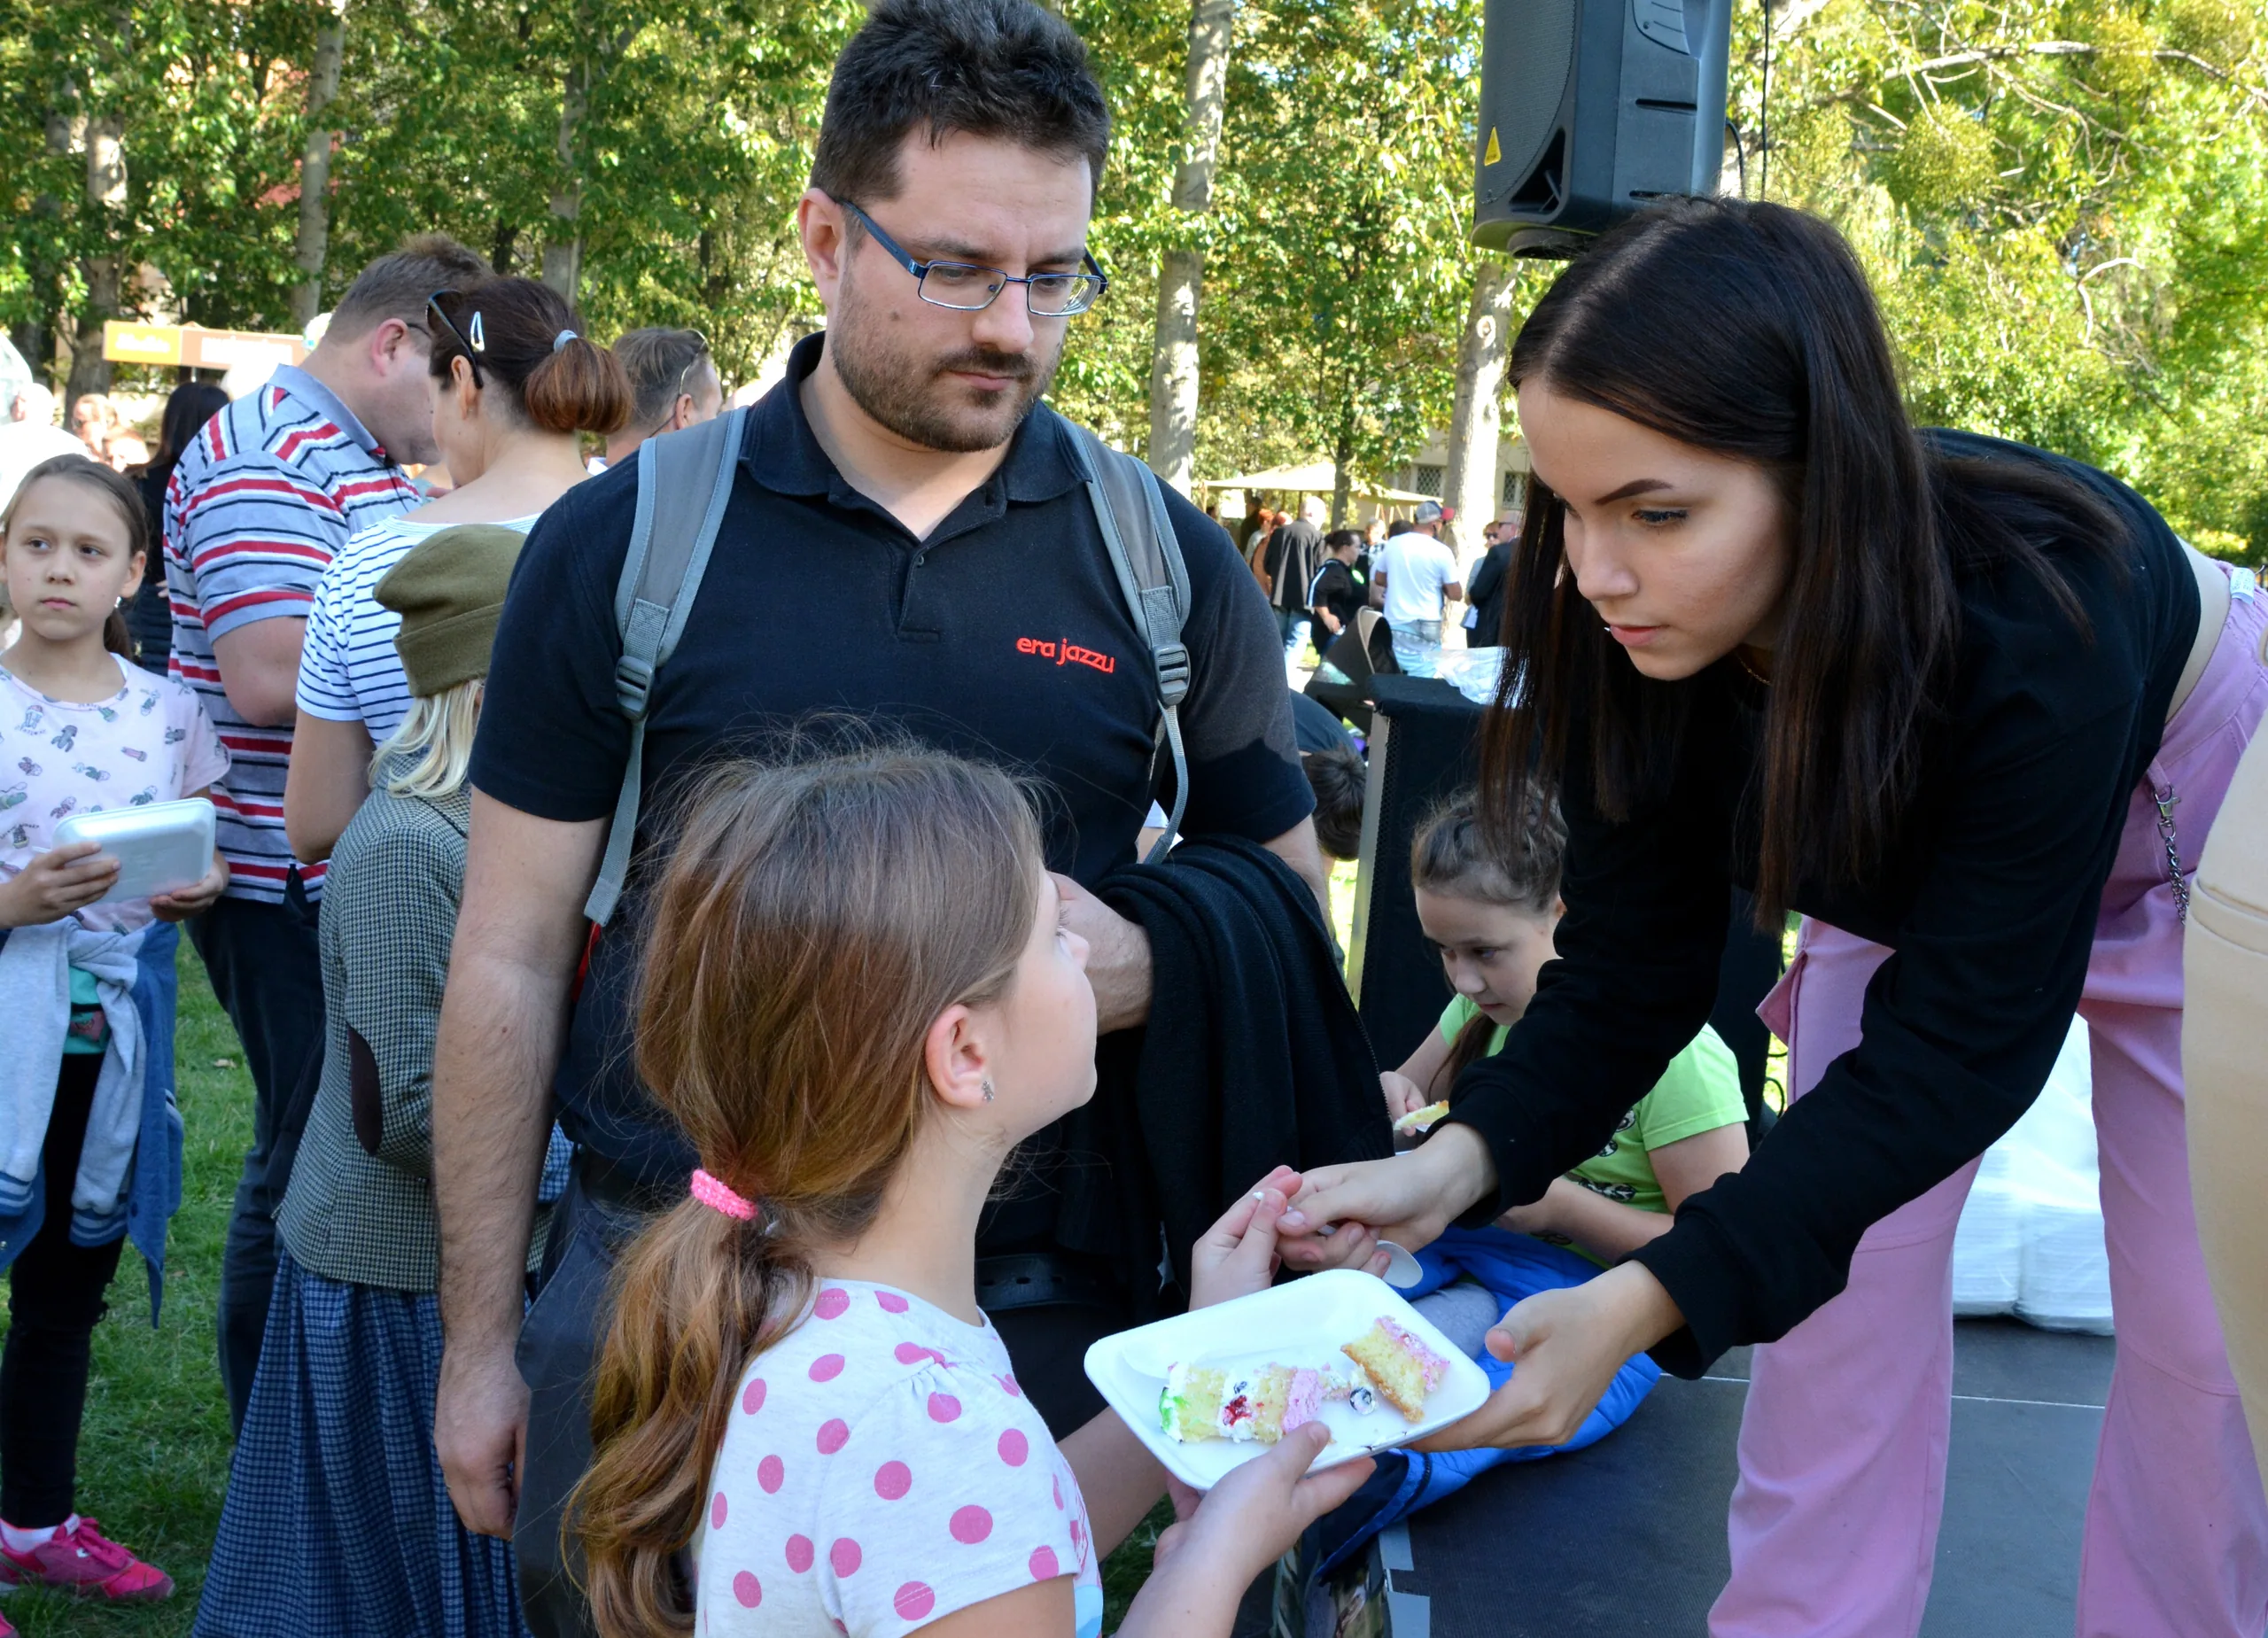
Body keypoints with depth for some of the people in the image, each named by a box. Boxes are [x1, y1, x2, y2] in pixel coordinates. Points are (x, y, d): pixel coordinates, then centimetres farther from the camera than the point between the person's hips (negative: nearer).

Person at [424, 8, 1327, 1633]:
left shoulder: (1169, 564, 0)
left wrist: (1150, 970, -15)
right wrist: (479, 1341, 2)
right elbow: (512, 963, 1)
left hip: (1029, 1300, 1)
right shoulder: (621, 545, -3)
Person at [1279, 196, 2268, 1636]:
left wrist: (1649, 1299, -45)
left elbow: (1958, 1043, -37)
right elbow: (1633, 964, -18)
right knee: (1833, 1266, 0)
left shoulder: (2031, 613, -42)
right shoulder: (1628, 637, -27)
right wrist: (1456, 1164, -36)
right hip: (1907, 858, 4)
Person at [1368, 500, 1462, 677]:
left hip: (1393, 624, 4)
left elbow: (1379, 580, 14)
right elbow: (1456, 594, -6)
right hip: (1425, 628, -4)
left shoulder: (1393, 544, 2)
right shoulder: (1442, 552, -9)